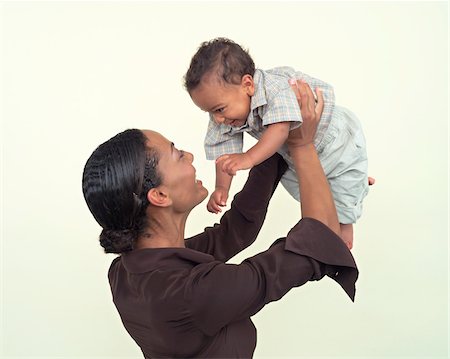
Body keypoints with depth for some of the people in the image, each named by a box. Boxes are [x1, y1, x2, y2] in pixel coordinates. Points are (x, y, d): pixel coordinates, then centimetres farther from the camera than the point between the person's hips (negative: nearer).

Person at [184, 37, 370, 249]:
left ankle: (345, 226, 38)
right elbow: (223, 148, -17)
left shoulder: (277, 89, -41)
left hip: (339, 147, -6)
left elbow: (280, 130, -53)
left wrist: (249, 158, -64)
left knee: (340, 207, 7)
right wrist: (221, 188, -29)